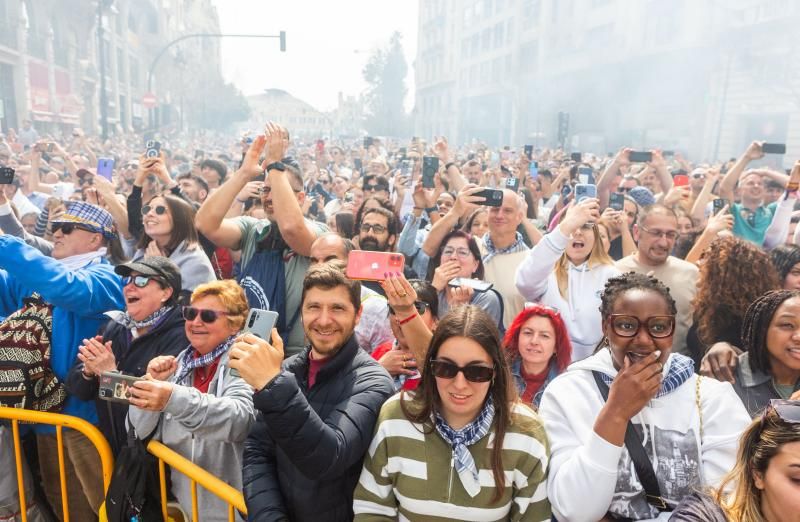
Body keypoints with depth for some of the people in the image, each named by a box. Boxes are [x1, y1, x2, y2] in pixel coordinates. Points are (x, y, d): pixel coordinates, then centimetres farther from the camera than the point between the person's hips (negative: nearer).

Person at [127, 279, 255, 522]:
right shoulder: (180, 363, 4)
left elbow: (239, 418, -31)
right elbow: (141, 430, 3)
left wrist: (175, 398, -44)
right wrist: (152, 383, -14)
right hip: (181, 498, 5)